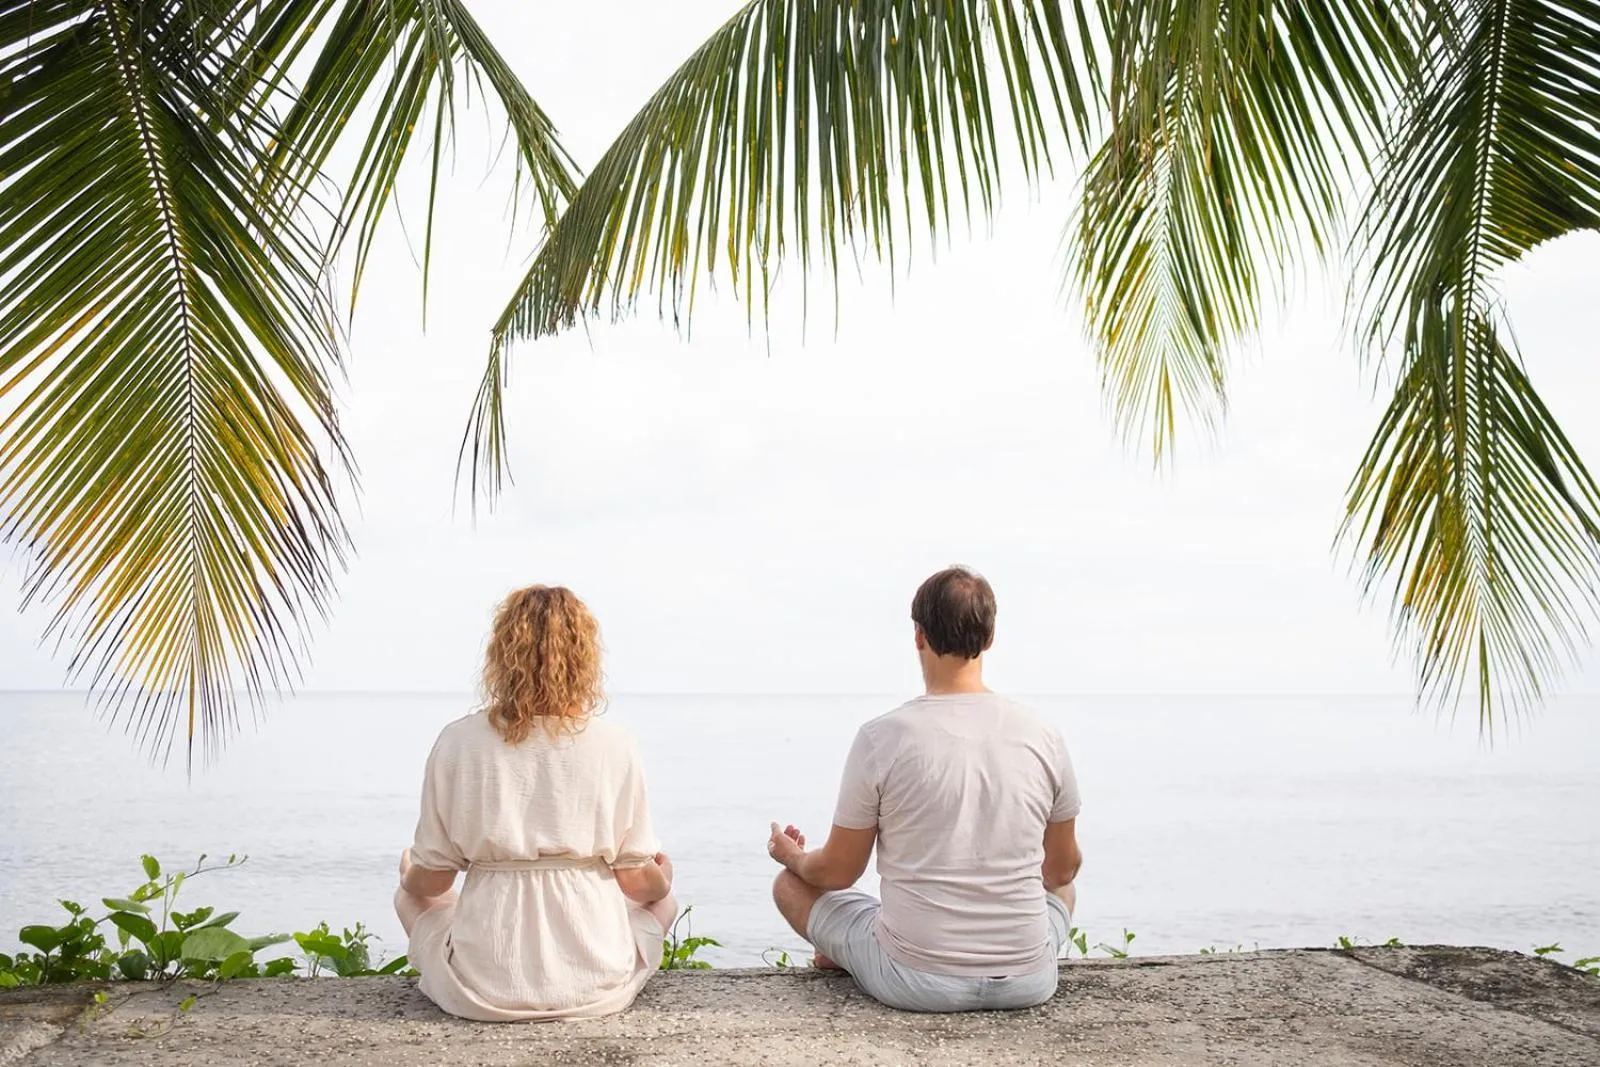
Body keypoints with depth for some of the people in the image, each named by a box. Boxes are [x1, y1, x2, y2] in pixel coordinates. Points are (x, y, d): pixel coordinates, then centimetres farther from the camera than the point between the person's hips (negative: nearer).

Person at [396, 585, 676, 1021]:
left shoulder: (458, 742, -5)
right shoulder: (614, 745, -6)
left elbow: (432, 879, 1)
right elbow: (637, 881, -2)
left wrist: (408, 876, 25)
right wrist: (664, 877, 22)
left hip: (483, 990, 0)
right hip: (594, 986, 0)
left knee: (412, 896, 30)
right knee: (661, 901, 31)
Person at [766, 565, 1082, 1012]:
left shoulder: (881, 738, -12)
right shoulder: (1042, 736, -4)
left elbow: (838, 873, -2)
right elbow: (1062, 869, 10)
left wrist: (792, 856, 22)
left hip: (916, 984, -2)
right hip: (1028, 983, 3)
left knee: (790, 883, 19)